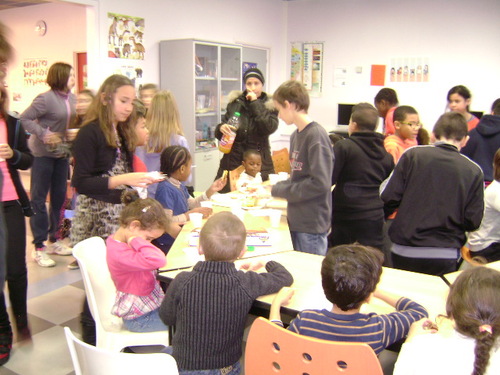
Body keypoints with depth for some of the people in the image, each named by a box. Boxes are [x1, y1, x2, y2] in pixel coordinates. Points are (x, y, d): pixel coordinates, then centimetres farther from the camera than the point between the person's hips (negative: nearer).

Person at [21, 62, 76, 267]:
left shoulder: (72, 98, 3)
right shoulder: (46, 99, -16)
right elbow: (24, 119, -15)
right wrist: (44, 134, -21)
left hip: (62, 154, 7)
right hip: (43, 154, -7)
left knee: (59, 196, 13)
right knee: (39, 198, 1)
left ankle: (53, 239, 28)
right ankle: (39, 247, 8)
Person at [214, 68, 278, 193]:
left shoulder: (269, 105, 4)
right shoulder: (235, 103, 8)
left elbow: (270, 127, -15)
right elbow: (219, 132, 11)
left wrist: (255, 104, -11)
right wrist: (221, 128, -12)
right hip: (233, 160, 2)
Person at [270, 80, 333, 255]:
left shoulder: (316, 136, -17)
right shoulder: (296, 135, 9)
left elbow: (320, 183, -23)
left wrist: (276, 190, -16)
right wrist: (273, 185, 1)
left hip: (312, 224, -8)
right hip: (296, 220, 8)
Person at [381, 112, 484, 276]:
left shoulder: (412, 155, -7)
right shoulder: (474, 171, -4)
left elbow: (389, 198, -8)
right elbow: (473, 222, -3)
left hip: (404, 252, 0)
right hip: (445, 257, 0)